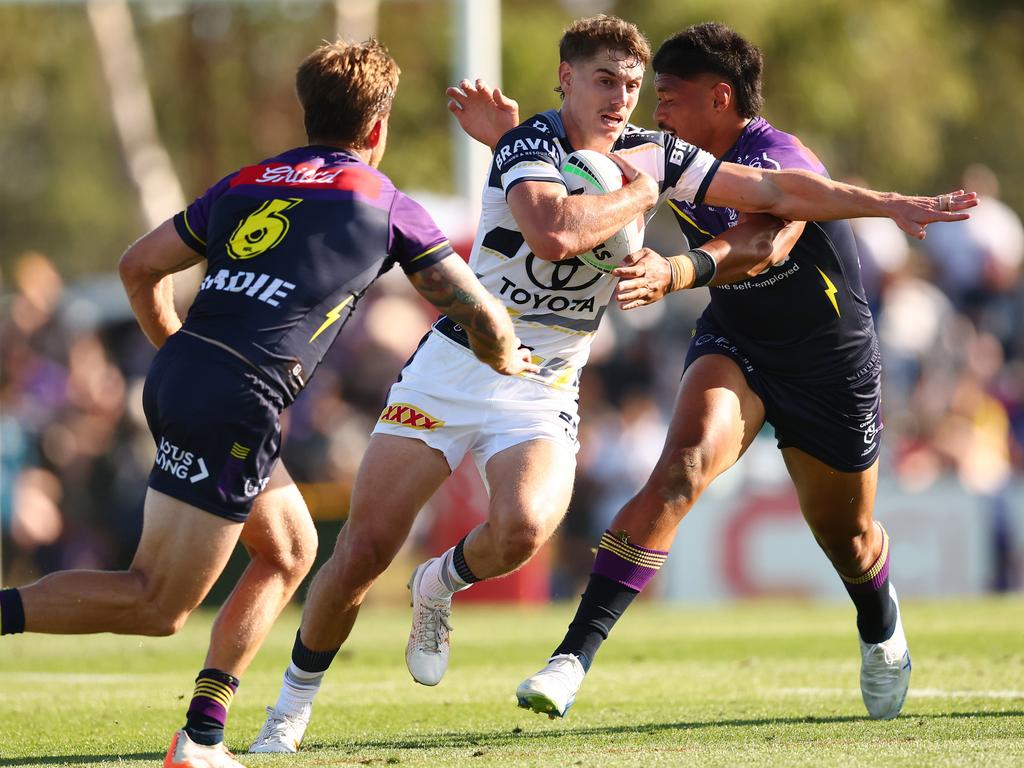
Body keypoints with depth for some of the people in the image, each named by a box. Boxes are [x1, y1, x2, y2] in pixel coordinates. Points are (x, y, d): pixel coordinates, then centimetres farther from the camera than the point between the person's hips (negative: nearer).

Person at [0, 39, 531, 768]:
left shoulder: (244, 184, 20)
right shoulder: (387, 206, 6)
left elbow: (139, 266, 20)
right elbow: (479, 311, 9)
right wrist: (505, 359, 31)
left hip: (174, 376, 7)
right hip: (236, 404, -7)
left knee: (290, 550, 22)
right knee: (157, 606, -4)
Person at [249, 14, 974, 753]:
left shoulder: (653, 155, 2)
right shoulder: (529, 145, -15)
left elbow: (777, 191, 6)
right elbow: (553, 231, -35)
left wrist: (893, 205, 3)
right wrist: (641, 195, -18)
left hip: (541, 393, 3)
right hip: (454, 365, -3)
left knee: (524, 527, -28)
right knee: (363, 551, -7)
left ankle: (440, 586, 5)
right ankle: (296, 699, 15)